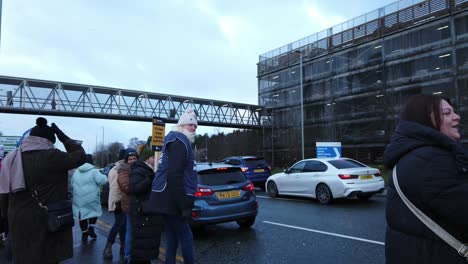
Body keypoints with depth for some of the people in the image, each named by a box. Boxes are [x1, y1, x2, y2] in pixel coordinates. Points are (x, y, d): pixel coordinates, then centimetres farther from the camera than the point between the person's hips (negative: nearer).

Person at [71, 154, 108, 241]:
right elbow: (101, 180, -21)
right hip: (91, 198, -4)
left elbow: (72, 183, 18)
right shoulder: (93, 171, -10)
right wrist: (104, 177, 0)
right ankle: (91, 228, 3)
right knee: (94, 211, 16)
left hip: (79, 199, 4)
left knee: (82, 214, 13)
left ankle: (84, 233, 18)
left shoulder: (76, 171, 10)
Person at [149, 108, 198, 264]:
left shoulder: (175, 140, 21)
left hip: (167, 199, 10)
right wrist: (184, 205, -22)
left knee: (173, 238, 15)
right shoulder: (180, 141, -11)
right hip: (171, 199, -10)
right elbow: (174, 175, -23)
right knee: (186, 237, -1)